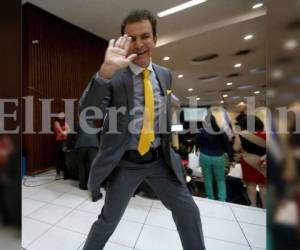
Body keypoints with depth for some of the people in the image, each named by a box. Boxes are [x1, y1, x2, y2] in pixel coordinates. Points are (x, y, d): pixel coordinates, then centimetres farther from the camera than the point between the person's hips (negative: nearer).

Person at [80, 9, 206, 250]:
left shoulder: (165, 74, 5)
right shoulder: (113, 76, -10)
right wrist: (106, 70, -38)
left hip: (160, 159, 4)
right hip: (126, 161, -3)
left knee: (189, 211, 13)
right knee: (108, 219, 14)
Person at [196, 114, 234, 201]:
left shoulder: (201, 132, -11)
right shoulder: (221, 133, -10)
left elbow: (197, 144, 1)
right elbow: (228, 146, -5)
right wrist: (231, 159, 5)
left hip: (205, 157, 0)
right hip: (219, 158, 0)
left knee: (207, 179, 14)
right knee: (221, 180, 15)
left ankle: (210, 198, 25)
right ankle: (222, 199, 12)